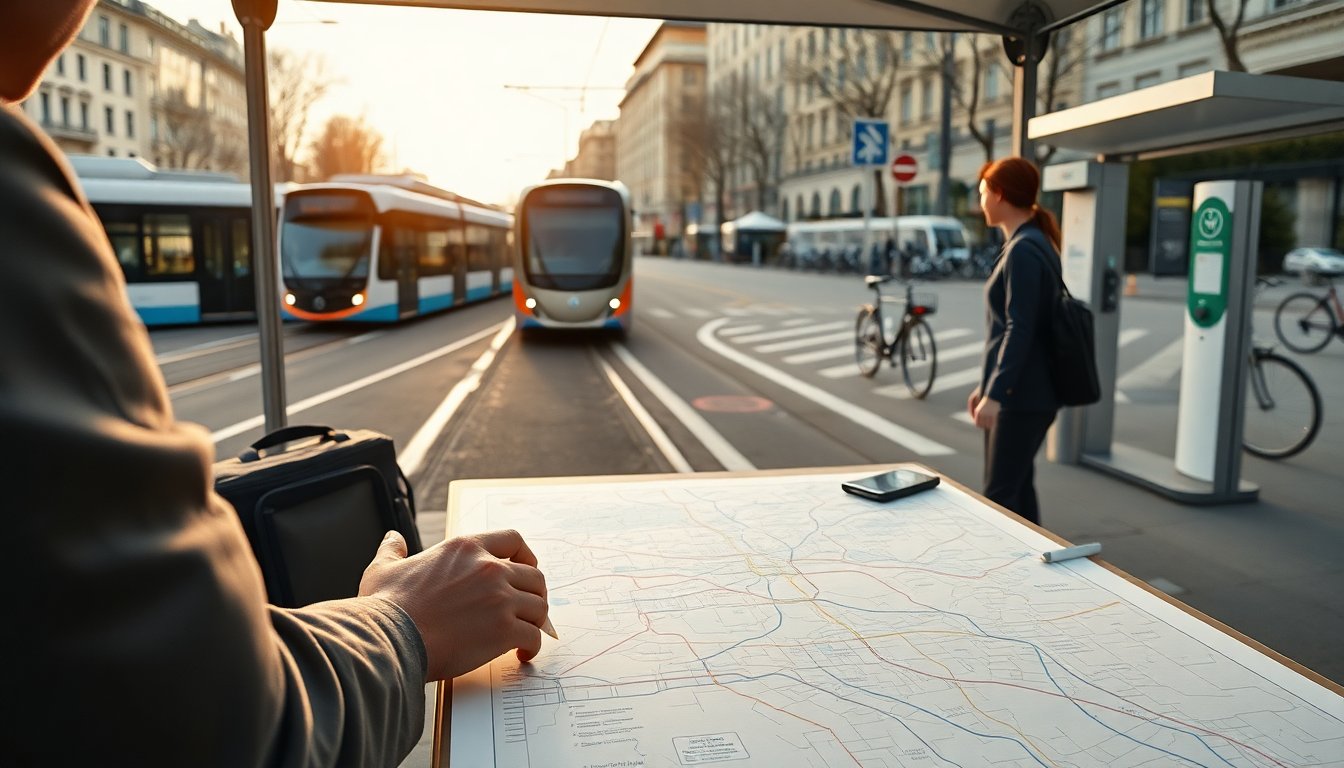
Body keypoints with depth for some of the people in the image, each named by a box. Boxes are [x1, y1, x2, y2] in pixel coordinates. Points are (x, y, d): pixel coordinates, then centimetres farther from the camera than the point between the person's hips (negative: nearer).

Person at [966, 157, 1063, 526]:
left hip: (1021, 397, -10)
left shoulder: (1023, 250, -15)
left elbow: (1019, 331, -22)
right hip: (1026, 393, 10)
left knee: (1000, 496, -4)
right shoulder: (1035, 244, 15)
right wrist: (987, 385, 20)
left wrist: (995, 394, -23)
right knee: (1018, 488, 16)